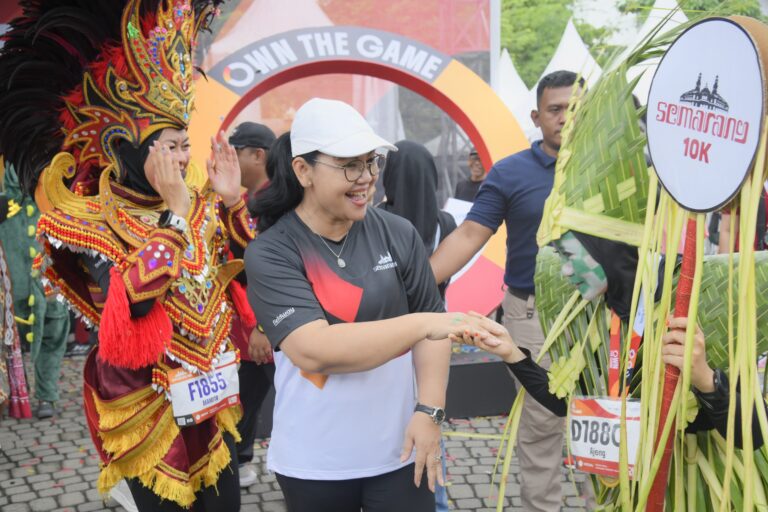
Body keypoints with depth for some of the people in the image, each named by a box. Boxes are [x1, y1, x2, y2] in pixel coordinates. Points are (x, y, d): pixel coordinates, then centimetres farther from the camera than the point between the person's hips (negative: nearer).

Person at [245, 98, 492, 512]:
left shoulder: (398, 234, -5)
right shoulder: (270, 254, -12)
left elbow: (431, 325, 2)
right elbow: (313, 351, -24)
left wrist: (429, 411, -10)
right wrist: (422, 324, -28)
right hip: (313, 462, -1)